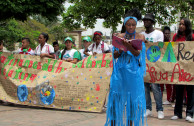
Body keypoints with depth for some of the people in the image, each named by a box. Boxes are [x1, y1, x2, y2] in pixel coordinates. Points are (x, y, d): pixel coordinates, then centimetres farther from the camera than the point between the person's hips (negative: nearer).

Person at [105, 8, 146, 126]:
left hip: (134, 71, -1)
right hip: (120, 70, 1)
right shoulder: (120, 36, 8)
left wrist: (128, 46, -29)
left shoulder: (140, 37, 4)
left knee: (133, 96, 1)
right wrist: (121, 50, -16)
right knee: (116, 95, -2)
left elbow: (137, 53, -11)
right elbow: (115, 55, 5)